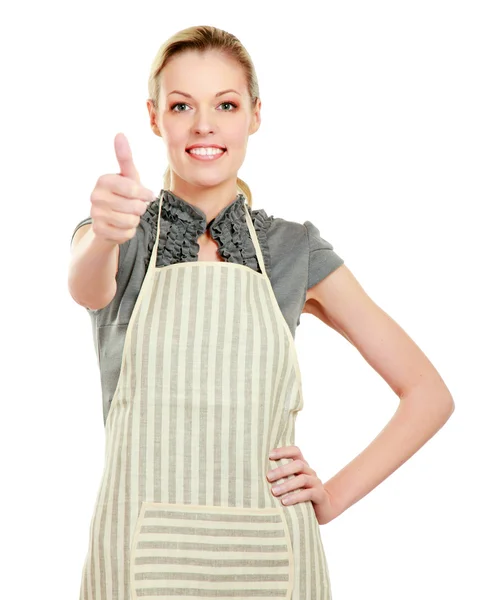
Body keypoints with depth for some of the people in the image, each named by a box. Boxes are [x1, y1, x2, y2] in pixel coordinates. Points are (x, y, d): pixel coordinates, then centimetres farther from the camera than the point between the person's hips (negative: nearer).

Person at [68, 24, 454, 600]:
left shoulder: (295, 249, 2)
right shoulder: (121, 238, 1)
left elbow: (428, 394, 4)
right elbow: (86, 285, -24)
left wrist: (334, 497, -5)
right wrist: (105, 232, -44)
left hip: (268, 554, 1)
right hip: (140, 553, -1)